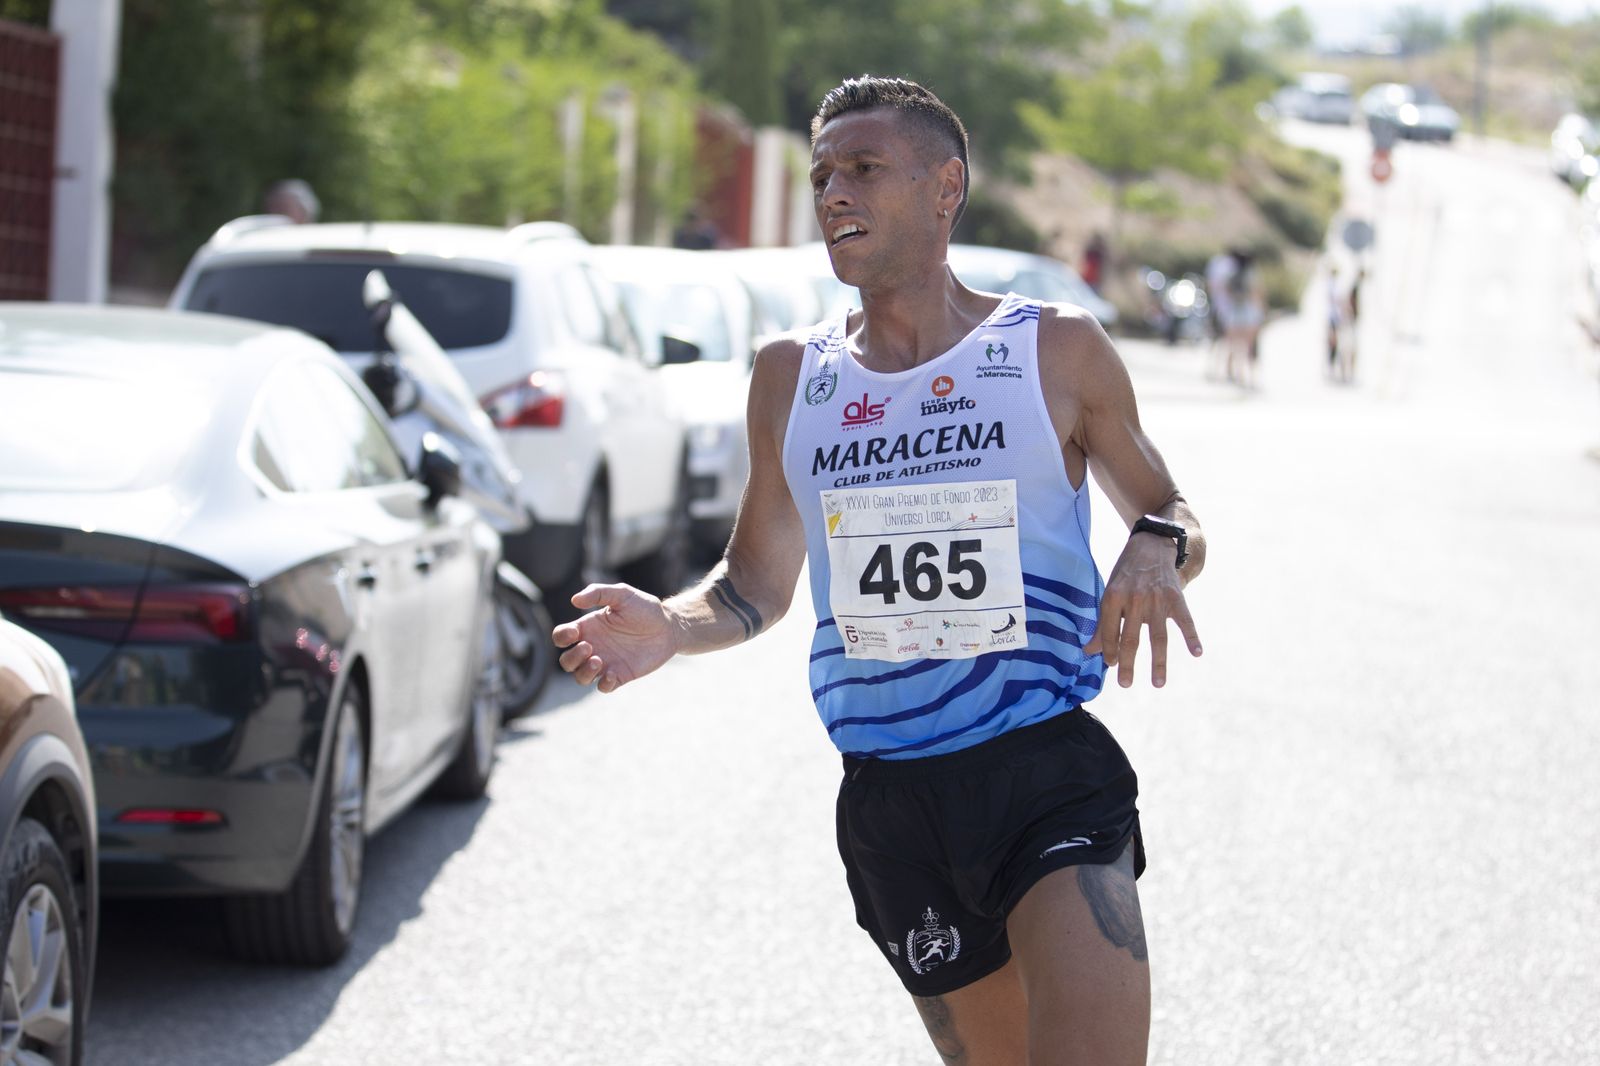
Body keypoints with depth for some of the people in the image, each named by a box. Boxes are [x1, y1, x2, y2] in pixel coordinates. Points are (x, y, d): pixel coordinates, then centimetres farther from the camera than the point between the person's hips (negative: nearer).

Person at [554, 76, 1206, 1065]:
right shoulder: (791, 375, 11)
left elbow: (1170, 515, 12)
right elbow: (757, 584, 18)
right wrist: (669, 627, -4)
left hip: (1048, 771, -3)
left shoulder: (1056, 350, 2)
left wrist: (1157, 553, -13)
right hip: (887, 792, 4)